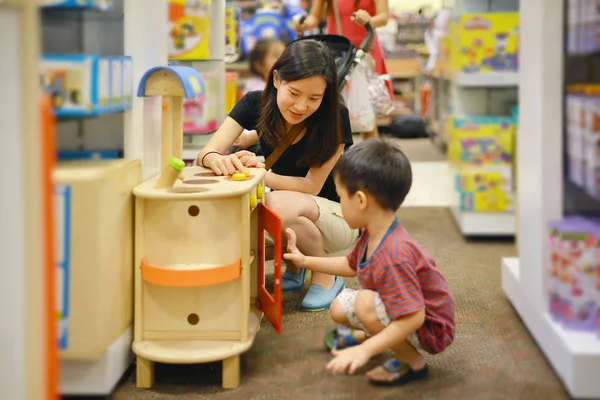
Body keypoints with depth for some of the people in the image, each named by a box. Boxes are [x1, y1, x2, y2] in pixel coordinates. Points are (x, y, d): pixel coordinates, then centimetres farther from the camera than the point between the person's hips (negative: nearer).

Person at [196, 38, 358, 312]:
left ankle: (326, 277, -8)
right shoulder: (256, 104, -13)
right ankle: (293, 265, 7)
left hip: (337, 215, -4)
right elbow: (206, 154, -19)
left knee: (281, 204, -36)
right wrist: (218, 161, -45)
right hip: (288, 218, 4)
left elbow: (312, 185, -22)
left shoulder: (335, 118, -22)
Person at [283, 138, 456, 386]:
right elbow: (351, 265, 18)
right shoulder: (373, 235, -4)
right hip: (401, 308, 10)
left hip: (429, 329, -10)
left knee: (365, 303, -30)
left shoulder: (392, 256, -36)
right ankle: (366, 334, 39)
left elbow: (413, 318, -37)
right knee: (339, 307, 8)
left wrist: (364, 351, -39)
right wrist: (305, 261, 18)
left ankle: (413, 362, -11)